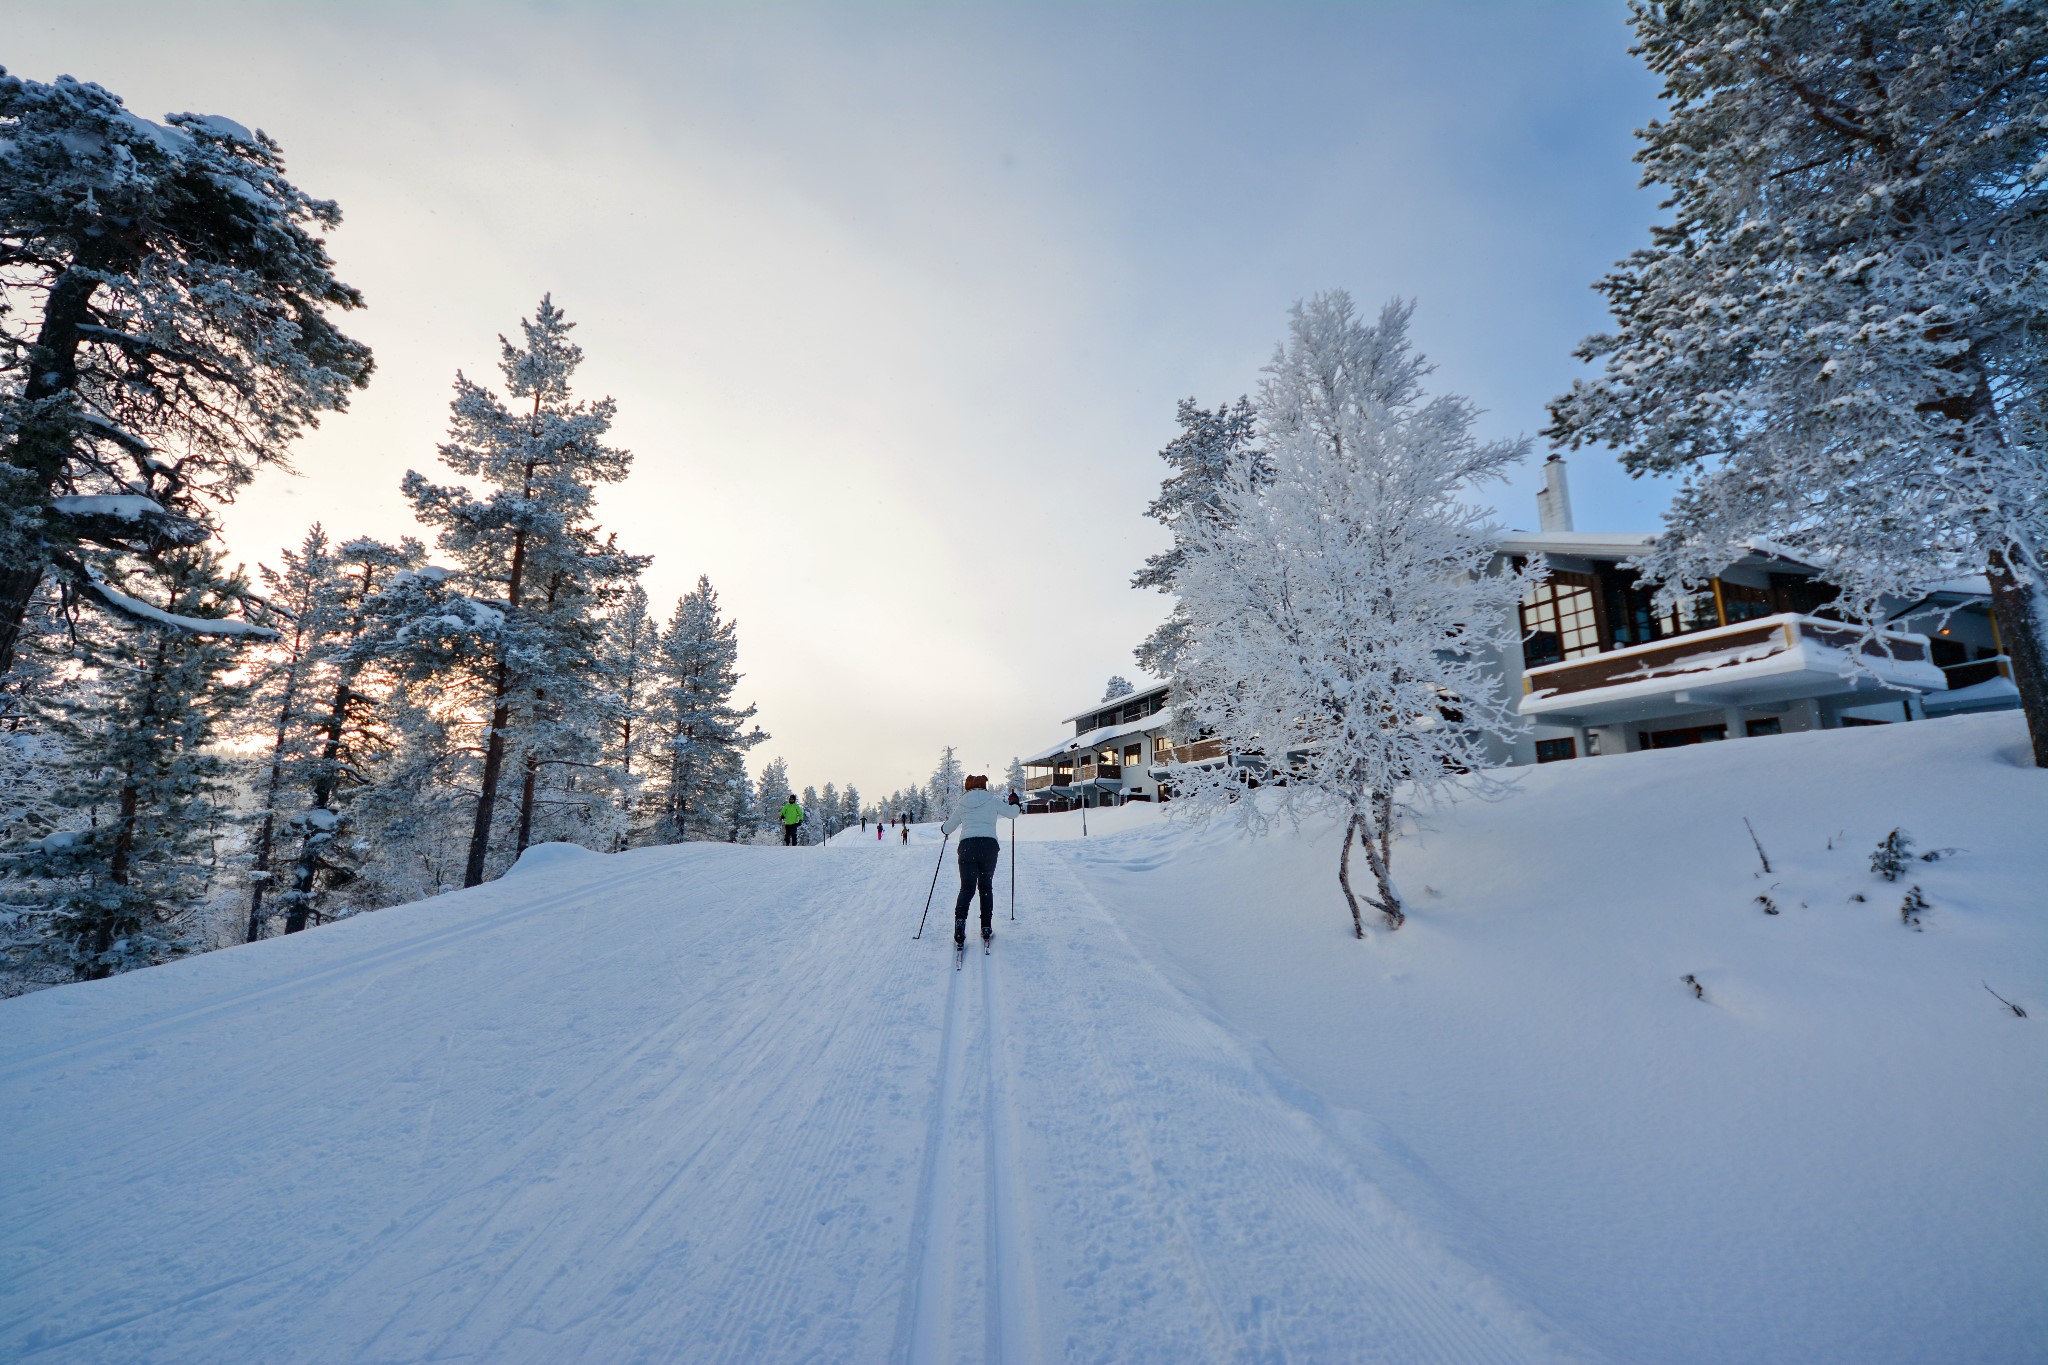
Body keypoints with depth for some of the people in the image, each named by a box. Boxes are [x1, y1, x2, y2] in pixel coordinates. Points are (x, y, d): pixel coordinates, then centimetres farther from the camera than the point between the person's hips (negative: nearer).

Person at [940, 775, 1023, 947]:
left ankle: (960, 921, -22)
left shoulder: (963, 805, 16)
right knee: (986, 887, 14)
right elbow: (1012, 813, 17)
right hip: (989, 846, -1)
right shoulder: (992, 800, 9)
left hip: (967, 846, 1)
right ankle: (986, 929, 15)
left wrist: (944, 826, 50)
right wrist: (1015, 803, 40)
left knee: (966, 889, 2)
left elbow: (947, 829, 26)